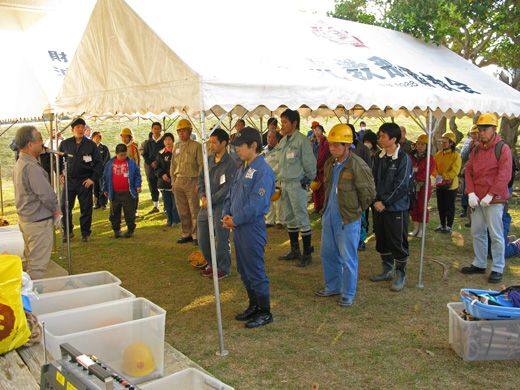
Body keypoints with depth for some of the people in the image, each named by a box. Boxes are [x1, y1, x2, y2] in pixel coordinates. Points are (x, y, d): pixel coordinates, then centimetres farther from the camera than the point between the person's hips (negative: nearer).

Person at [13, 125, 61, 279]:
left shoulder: (19, 164, 10)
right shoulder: (32, 167, -23)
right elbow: (47, 194, -26)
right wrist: (56, 210, -7)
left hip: (24, 219, 10)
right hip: (38, 222, -10)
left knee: (27, 261, 22)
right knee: (37, 266, -2)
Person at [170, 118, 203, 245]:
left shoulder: (196, 146, -3)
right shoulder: (176, 147, 15)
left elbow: (201, 165, -7)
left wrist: (199, 183, -13)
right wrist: (173, 181, 13)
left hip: (191, 181, -6)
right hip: (178, 181, 6)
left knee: (194, 210, -3)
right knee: (182, 211, 9)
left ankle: (196, 236, 5)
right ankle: (186, 234, 19)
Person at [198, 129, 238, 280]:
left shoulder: (230, 164, -11)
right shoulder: (209, 160, 11)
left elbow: (227, 188, -16)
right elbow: (201, 179, 13)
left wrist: (211, 199, -16)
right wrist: (202, 196, -4)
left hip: (221, 206, -7)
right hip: (206, 205, 7)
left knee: (221, 238, -3)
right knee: (202, 238, 11)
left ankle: (224, 269, 14)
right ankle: (212, 265, 29)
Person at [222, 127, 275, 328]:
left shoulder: (263, 170, -16)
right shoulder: (243, 168, 13)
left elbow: (256, 204, -22)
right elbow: (231, 193, 17)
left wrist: (235, 220, -15)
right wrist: (226, 215, 2)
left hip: (252, 227, -9)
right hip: (238, 227, 9)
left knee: (255, 271, 0)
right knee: (243, 270, 17)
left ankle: (265, 313, 14)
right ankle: (253, 306, 32)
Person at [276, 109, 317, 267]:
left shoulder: (302, 140, -11)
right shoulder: (282, 141, 13)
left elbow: (309, 163, -8)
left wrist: (308, 180, -3)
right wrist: (277, 175, 12)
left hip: (297, 184, -8)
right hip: (284, 184, 8)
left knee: (302, 219, -4)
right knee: (290, 219, 14)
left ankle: (307, 254, 5)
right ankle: (295, 251, 25)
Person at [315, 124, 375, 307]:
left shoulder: (358, 166, -17)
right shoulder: (330, 163, 6)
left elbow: (368, 193, -10)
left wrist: (355, 210, 0)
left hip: (348, 220, -7)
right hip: (329, 216, 8)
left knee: (348, 259, 3)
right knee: (328, 254, 17)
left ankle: (348, 294, 19)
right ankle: (332, 287, 35)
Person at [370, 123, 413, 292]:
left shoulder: (404, 159, -12)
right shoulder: (379, 157, 8)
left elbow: (402, 186, -16)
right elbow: (374, 179, 7)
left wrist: (385, 202, -16)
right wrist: (376, 200, -7)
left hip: (397, 208, -7)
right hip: (380, 207, 7)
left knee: (398, 243, 1)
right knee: (382, 241, 15)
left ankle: (400, 276, 14)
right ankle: (388, 271, 31)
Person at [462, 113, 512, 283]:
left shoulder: (502, 148, -6)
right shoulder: (477, 150, 13)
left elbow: (504, 175, -13)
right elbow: (468, 171, 10)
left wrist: (490, 195, -16)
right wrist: (471, 193, -3)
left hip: (494, 200, -6)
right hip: (477, 200, 6)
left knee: (496, 235, -2)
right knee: (477, 233, 12)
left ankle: (498, 269, 7)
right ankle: (479, 264, 25)